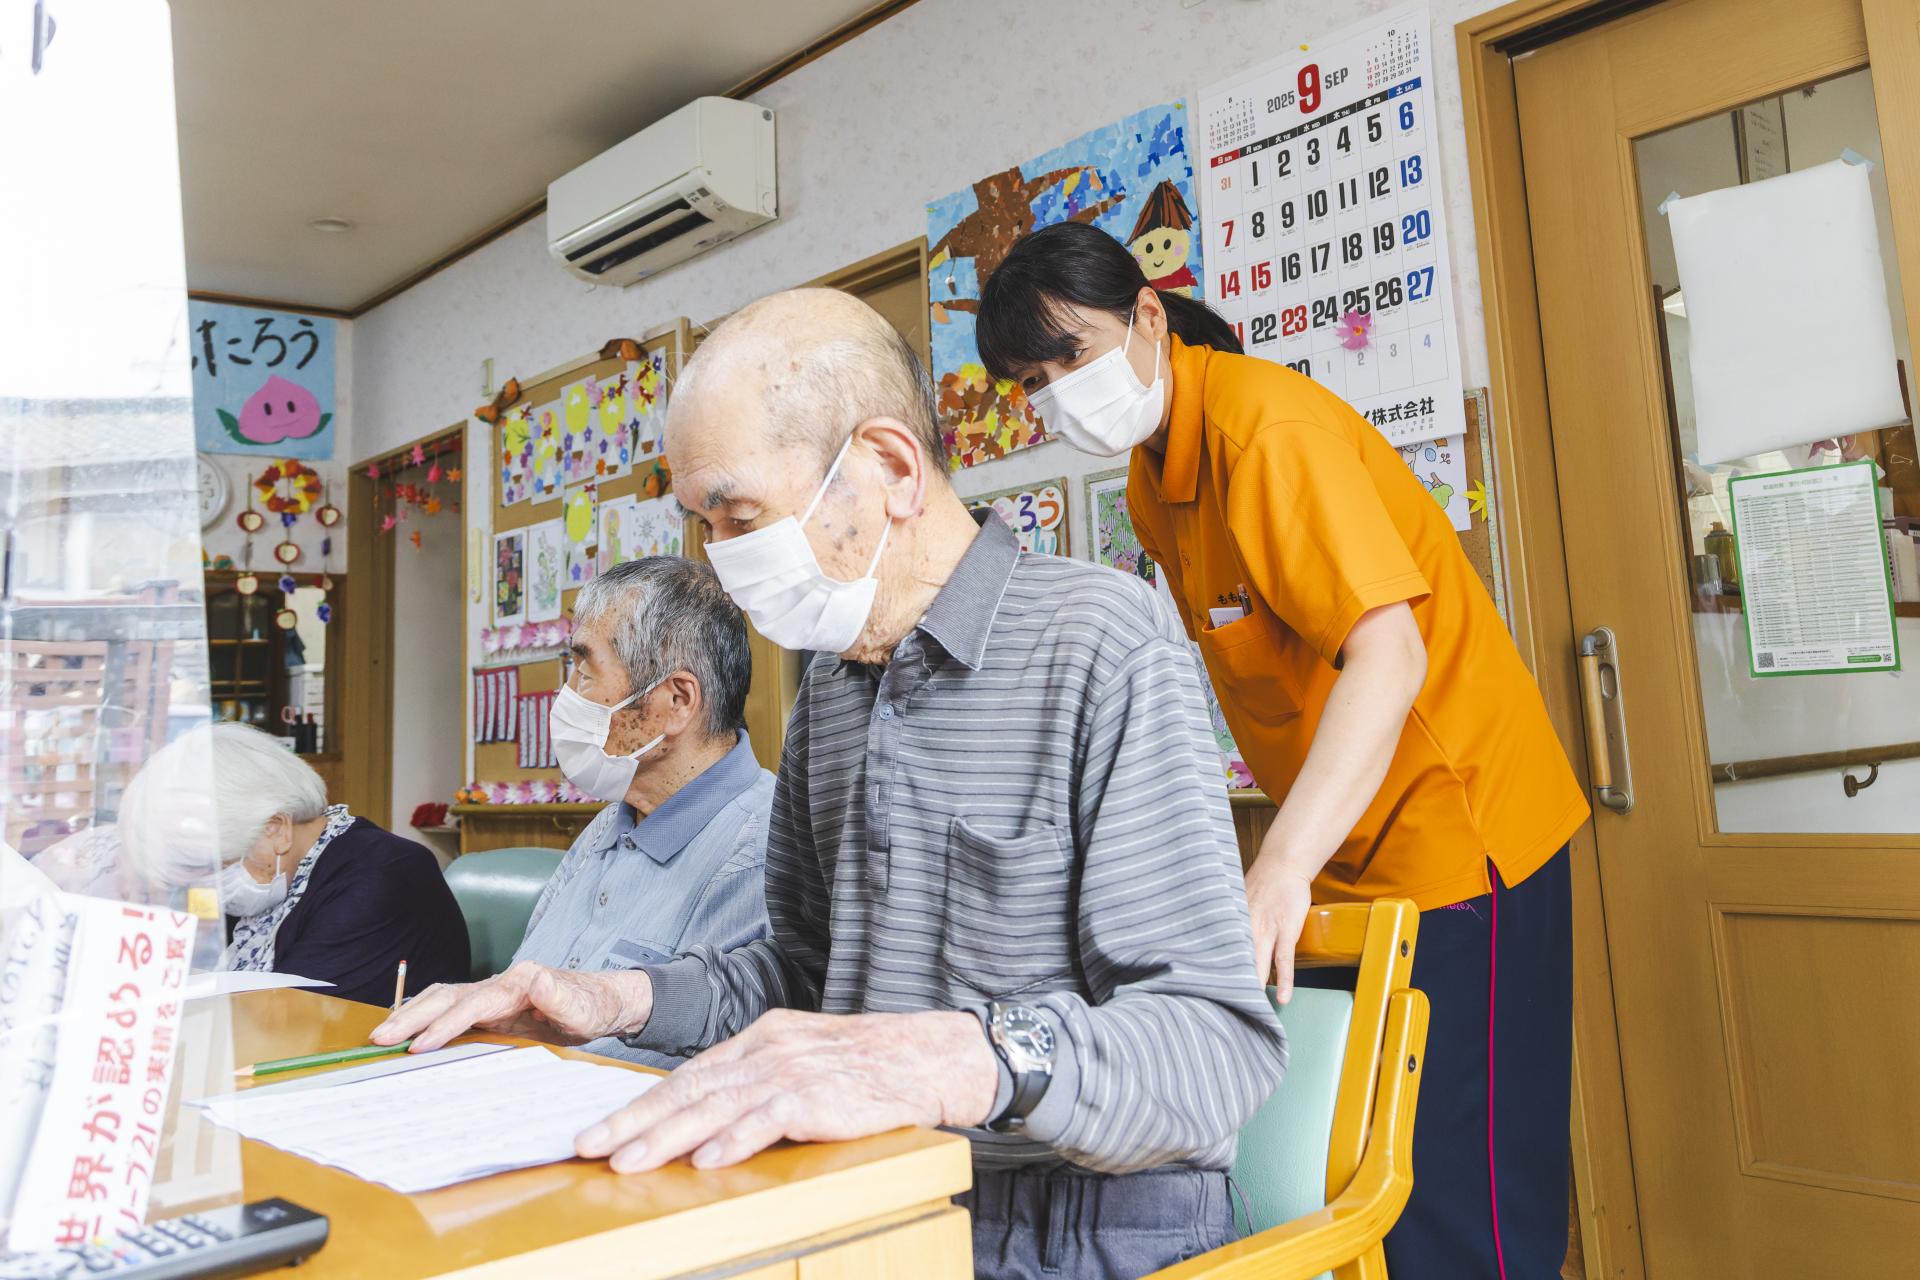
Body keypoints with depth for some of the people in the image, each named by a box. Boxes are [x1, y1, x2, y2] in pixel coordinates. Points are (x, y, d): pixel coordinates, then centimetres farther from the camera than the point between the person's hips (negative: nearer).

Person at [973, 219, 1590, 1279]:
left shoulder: (1265, 426, -19)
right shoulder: (1151, 482, 8)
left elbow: (1388, 654, -30)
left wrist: (1281, 867, -38)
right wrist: (1283, 862, 12)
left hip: (1453, 838, -8)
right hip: (1341, 854, 9)